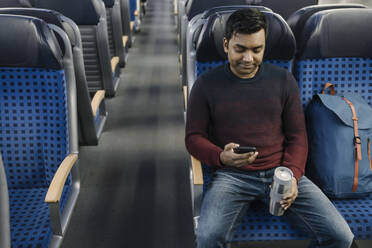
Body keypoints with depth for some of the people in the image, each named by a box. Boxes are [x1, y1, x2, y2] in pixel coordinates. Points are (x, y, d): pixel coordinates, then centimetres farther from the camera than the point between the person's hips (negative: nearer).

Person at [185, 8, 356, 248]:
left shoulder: (284, 80, 8)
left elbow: (297, 135, 10)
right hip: (232, 175, -2)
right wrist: (221, 157, -17)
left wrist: (292, 176, -8)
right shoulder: (206, 85, 2)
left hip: (280, 171, 3)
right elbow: (194, 137, 4)